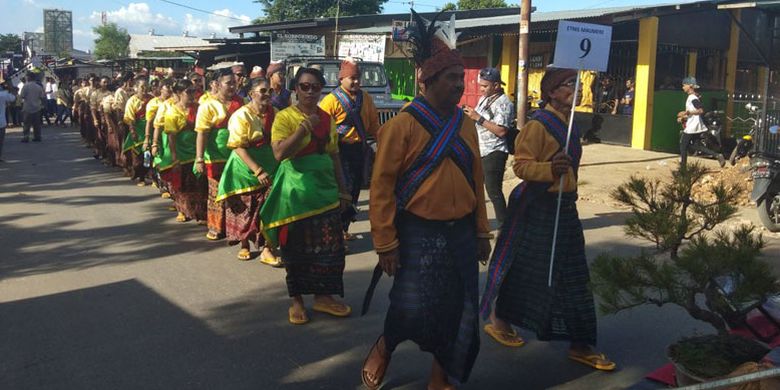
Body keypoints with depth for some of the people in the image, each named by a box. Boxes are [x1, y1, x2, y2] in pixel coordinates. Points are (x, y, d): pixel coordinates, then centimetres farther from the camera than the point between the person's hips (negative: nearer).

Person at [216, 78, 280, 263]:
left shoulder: (273, 113, 2)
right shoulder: (241, 116, -13)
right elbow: (239, 147, -19)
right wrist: (258, 171, -25)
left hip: (269, 167, 4)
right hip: (246, 168, -4)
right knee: (245, 209, 9)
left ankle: (266, 250, 2)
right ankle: (244, 245, 28)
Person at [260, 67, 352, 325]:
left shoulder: (327, 119, 9)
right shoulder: (285, 117, -7)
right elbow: (280, 153, -21)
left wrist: (342, 189, 14)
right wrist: (304, 127, -26)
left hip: (326, 190, 5)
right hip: (296, 191, -5)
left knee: (330, 246, 6)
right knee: (298, 248, 5)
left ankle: (323, 296, 20)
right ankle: (296, 300, 19)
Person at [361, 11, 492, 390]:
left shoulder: (466, 124, 6)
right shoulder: (402, 125, -12)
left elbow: (476, 180, 13)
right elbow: (381, 186, -11)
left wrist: (481, 232, 13)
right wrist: (385, 243, -12)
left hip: (460, 234, 6)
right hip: (418, 234, -5)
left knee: (460, 312, 9)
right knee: (413, 310, -7)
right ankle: (383, 348, 27)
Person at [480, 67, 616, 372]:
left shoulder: (568, 123, 11)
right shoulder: (538, 124, -17)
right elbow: (520, 165, -22)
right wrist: (549, 169, -39)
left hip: (564, 206, 9)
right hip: (538, 208, -9)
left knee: (573, 275, 8)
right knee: (526, 270, 4)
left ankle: (580, 345, 15)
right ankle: (498, 321, 28)